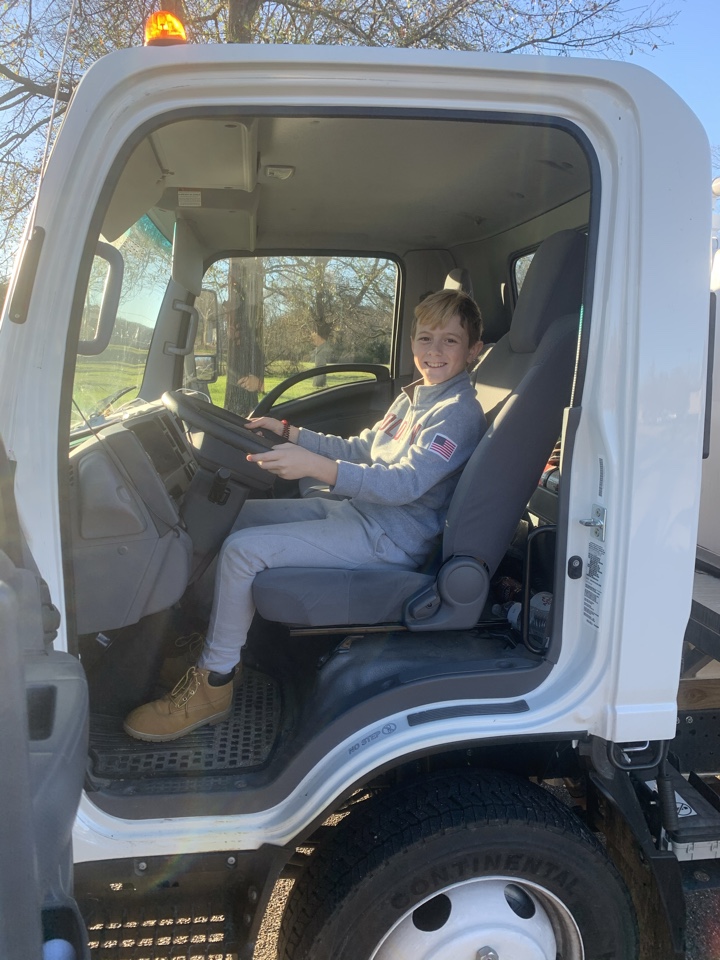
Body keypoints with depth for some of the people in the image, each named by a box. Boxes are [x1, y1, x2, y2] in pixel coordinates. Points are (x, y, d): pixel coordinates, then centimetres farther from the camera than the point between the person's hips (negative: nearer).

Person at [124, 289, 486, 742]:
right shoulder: (413, 397, 16)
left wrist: (314, 465, -37)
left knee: (243, 550, -18)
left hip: (390, 536, -10)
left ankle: (213, 683, -4)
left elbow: (404, 483, -27)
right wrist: (289, 432, 12)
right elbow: (361, 451, 21)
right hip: (358, 510, 10)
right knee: (240, 513, 9)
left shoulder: (459, 412, -15)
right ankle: (206, 633, 15)